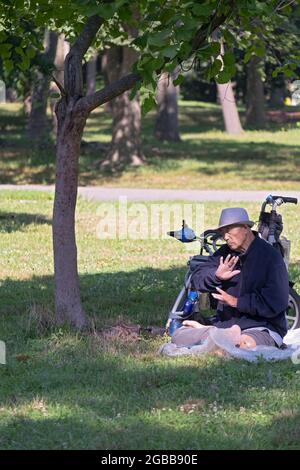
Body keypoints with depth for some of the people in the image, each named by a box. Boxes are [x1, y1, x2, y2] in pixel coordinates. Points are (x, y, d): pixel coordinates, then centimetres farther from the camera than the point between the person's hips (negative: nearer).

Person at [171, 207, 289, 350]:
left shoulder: (270, 256, -9)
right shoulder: (225, 253, 9)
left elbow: (275, 304, -16)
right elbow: (196, 279, 1)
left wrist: (237, 302, -15)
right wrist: (216, 276, -20)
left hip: (262, 326, -6)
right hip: (224, 322, 6)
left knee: (246, 344, -41)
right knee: (178, 336, -7)